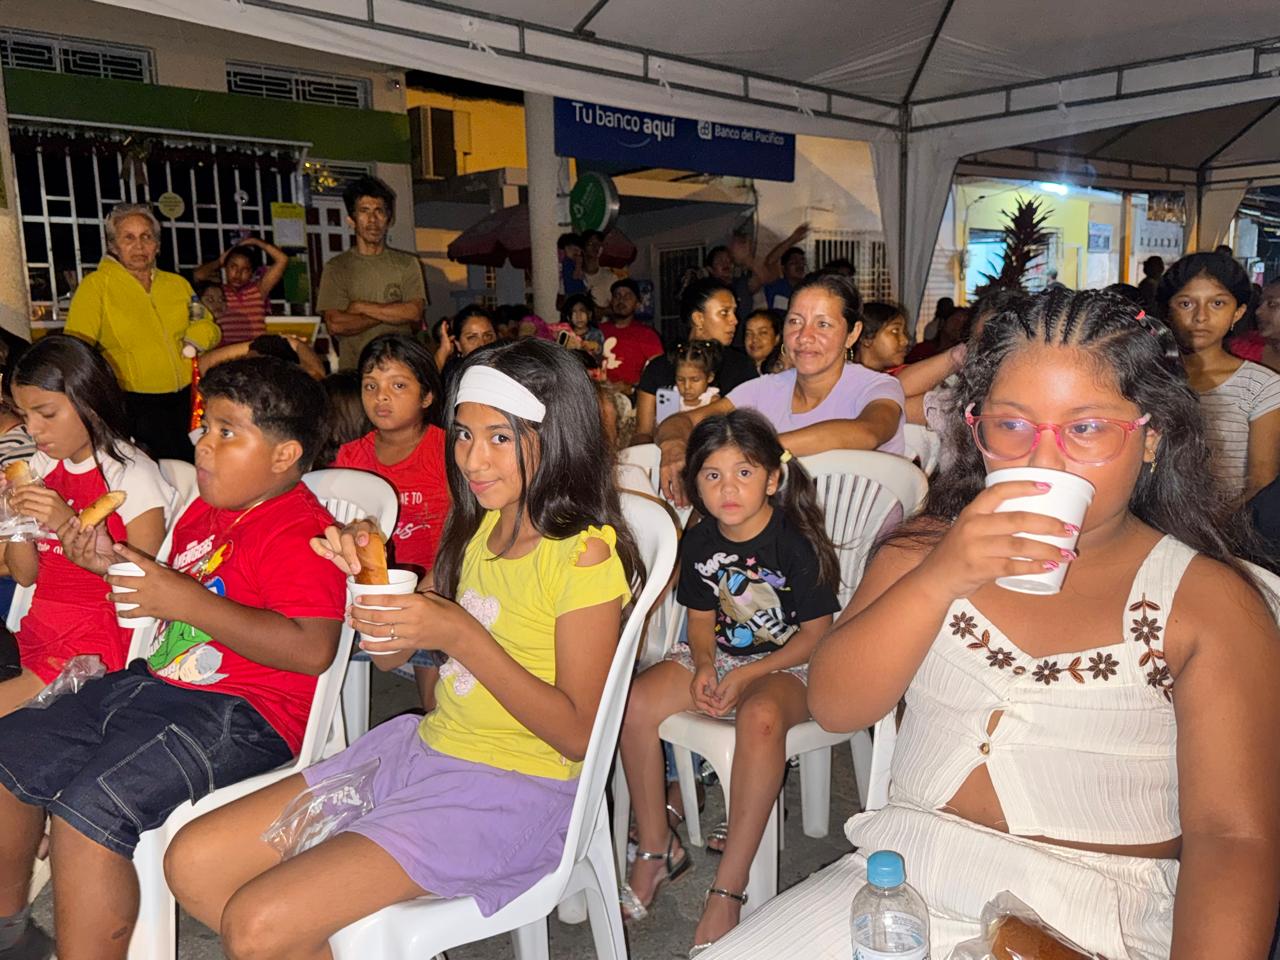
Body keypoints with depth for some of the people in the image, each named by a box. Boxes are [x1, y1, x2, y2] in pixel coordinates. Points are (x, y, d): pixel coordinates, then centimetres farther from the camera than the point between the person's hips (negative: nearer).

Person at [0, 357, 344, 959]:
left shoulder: (300, 533, -18)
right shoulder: (205, 509, 13)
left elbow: (312, 649, -31)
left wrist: (185, 600, -29)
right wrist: (114, 564, 5)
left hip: (242, 713, -10)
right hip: (156, 683, 10)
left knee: (88, 807, -26)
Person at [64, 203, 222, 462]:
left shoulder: (178, 284, 14)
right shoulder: (95, 285, 1)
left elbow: (210, 328, 23)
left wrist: (200, 334, 0)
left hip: (186, 399, 4)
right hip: (134, 404, -4)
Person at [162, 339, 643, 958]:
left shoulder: (585, 555, -16)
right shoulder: (480, 525, 7)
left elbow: (578, 734, -17)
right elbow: (391, 654, 13)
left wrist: (461, 636, -25)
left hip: (515, 790, -8)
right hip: (424, 747, 8)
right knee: (193, 862, 2)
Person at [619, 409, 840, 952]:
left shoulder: (797, 542, -17)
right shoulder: (700, 542, -1)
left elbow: (817, 634, -12)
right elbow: (702, 617, 11)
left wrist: (745, 678, -20)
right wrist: (704, 666, -10)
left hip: (789, 663, -5)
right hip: (722, 654, 6)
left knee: (760, 717, -39)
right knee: (635, 702, -18)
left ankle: (729, 888, -27)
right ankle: (656, 849, 1)